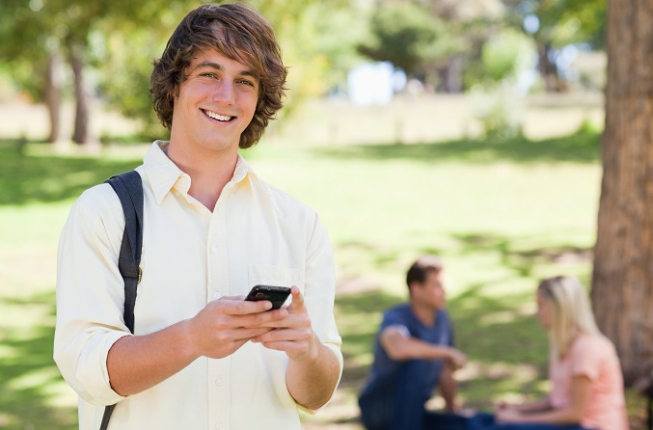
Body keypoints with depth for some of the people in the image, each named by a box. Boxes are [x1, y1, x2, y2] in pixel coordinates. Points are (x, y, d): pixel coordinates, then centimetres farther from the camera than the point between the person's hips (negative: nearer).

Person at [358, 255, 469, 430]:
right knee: (416, 360, -33)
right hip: (378, 409, -7)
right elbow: (398, 348, -45)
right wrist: (448, 352, -32)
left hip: (412, 413, 7)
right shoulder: (396, 318, -20)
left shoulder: (442, 319, 3)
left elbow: (445, 372, 16)